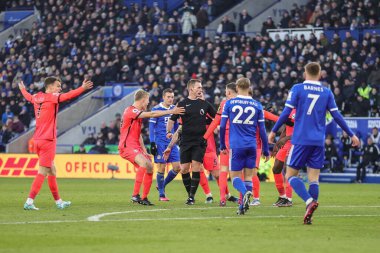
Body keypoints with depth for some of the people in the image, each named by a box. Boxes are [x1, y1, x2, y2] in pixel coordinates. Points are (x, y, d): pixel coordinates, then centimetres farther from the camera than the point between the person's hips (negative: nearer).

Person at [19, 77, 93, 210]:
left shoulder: (37, 98, 11)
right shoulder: (52, 97, -10)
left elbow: (28, 96, 34)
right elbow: (68, 95, -26)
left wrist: (22, 89, 54)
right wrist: (83, 88, -33)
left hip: (38, 140, 9)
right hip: (48, 140, -9)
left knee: (52, 171, 17)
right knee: (42, 172, -7)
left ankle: (58, 201, 24)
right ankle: (29, 202, -12)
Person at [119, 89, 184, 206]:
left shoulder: (138, 113, 19)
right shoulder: (131, 111, -13)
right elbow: (152, 114, -22)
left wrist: (144, 150, 16)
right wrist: (171, 112, -20)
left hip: (135, 147, 10)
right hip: (127, 146, -10)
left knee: (149, 167, 7)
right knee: (143, 163, -30)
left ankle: (144, 198, 12)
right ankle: (135, 195, -31)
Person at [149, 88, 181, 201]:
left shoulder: (174, 109, 11)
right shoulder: (156, 109, -4)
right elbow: (151, 126, -5)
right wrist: (152, 143, -11)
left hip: (172, 142, 5)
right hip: (160, 142, -5)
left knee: (177, 167, -2)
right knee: (161, 168, -4)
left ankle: (162, 185, 19)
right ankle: (161, 194, 7)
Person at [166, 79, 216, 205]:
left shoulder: (204, 104, 8)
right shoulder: (182, 104, 3)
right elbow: (172, 119, 4)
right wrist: (169, 131, -11)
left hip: (200, 141, 0)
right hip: (186, 141, 0)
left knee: (196, 167, -10)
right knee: (184, 169, -1)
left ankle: (192, 196, -5)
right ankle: (189, 193, 16)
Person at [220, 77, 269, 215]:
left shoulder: (229, 103, 1)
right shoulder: (257, 105, 4)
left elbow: (222, 126, 1)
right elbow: (262, 129, 5)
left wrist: (222, 145, 13)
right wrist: (266, 150, 12)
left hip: (236, 145, -2)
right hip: (252, 146, 2)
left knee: (235, 176, 4)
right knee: (248, 176, 10)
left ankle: (245, 193, -26)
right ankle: (243, 206, 2)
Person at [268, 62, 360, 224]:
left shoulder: (297, 89, -1)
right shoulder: (327, 92, 7)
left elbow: (286, 113, -5)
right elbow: (336, 116, 6)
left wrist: (273, 131, 5)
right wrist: (351, 135, 16)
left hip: (300, 140, -3)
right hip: (318, 142, 3)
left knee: (290, 175, 3)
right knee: (314, 178, 5)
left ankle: (310, 201, -20)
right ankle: (309, 215, -4)